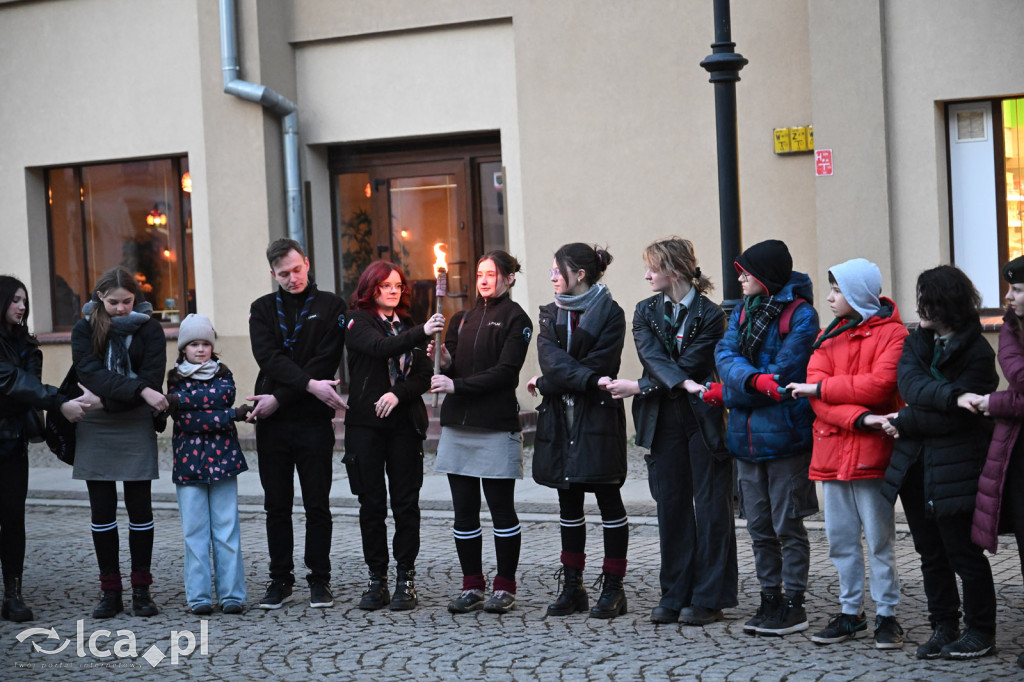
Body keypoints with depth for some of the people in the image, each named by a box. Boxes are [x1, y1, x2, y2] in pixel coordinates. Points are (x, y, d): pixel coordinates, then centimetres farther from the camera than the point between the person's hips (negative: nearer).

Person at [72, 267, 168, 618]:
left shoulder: (148, 329, 1)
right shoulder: (84, 330, 1)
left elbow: (152, 378, -9)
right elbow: (91, 374, -13)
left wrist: (107, 395, -18)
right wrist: (139, 390, -25)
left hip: (135, 427, -1)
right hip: (94, 429, 1)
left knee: (140, 509, 2)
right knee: (102, 512, 4)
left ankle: (141, 590, 10)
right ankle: (111, 592, 11)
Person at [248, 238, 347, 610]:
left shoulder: (330, 306, 4)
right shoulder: (263, 309, 11)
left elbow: (324, 362, -7)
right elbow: (268, 357, -6)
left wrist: (279, 398, -12)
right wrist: (310, 385, -19)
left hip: (314, 421, -2)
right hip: (272, 423, 2)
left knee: (317, 505, 2)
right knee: (276, 505, 7)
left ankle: (319, 580, 11)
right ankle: (280, 580, 15)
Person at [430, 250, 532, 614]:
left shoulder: (515, 318, -2)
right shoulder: (466, 319, 18)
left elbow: (505, 372, -12)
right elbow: (452, 371, 16)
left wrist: (457, 385, -17)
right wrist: (443, 359, -6)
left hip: (496, 427, -6)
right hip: (458, 426, 6)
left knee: (501, 509, 0)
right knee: (464, 512, 6)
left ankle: (504, 588, 7)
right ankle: (472, 587, 14)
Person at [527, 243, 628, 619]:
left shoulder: (610, 313, -2)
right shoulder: (549, 315, 13)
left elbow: (599, 364, -13)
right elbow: (551, 359, -5)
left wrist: (547, 383, -10)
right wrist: (590, 379, -20)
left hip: (598, 415, -5)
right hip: (559, 418, 5)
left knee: (608, 499, -1)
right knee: (569, 502, 9)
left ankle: (613, 588, 3)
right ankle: (573, 587, 15)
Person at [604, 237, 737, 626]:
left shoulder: (709, 315, -6)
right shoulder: (646, 312, 8)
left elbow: (689, 367, -13)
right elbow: (652, 357, -9)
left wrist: (640, 387, -15)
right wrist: (684, 383, -26)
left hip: (703, 420, -5)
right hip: (663, 422, 5)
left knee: (711, 509, 0)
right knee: (671, 507, 8)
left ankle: (708, 598, 6)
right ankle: (675, 596, 16)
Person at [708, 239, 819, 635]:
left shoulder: (800, 315, -8)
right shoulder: (742, 312, 13)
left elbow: (782, 373, -16)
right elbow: (725, 357, -2)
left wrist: (724, 393, -12)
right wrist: (753, 380, -23)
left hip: (784, 435, -7)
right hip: (746, 437, 7)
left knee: (787, 525, 0)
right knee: (759, 527, 12)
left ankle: (793, 606, 8)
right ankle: (769, 600, 22)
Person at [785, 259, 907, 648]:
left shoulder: (891, 333, -2)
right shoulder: (829, 337, 15)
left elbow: (879, 384, -17)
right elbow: (816, 394, 0)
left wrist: (821, 387, -11)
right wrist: (861, 418, -16)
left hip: (871, 453, -6)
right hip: (832, 451, 6)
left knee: (879, 539, -1)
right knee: (840, 540, 10)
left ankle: (887, 615, 7)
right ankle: (850, 613, 20)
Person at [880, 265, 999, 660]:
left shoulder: (976, 352, -10)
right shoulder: (917, 342, 9)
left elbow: (954, 420, -15)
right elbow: (908, 382, -13)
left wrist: (903, 423, -9)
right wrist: (952, 396, -28)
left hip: (955, 468, -6)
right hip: (915, 465, 6)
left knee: (963, 553, 0)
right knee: (931, 554, 12)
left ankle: (980, 632, 12)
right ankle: (943, 628, 21)